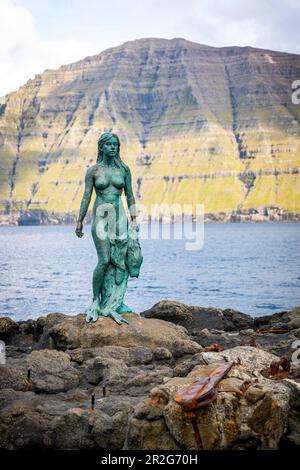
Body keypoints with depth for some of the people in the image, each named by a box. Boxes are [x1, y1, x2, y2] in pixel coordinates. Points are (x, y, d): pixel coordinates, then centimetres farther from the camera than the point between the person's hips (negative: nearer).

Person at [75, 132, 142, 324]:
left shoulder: (124, 169, 7)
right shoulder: (93, 170, 0)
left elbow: (130, 196, 10)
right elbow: (86, 197, 0)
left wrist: (134, 219, 6)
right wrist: (80, 221, -3)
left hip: (119, 217, 3)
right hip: (101, 216, -3)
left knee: (119, 261, 1)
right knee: (105, 261, -12)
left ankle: (114, 302, 9)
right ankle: (96, 300, 3)